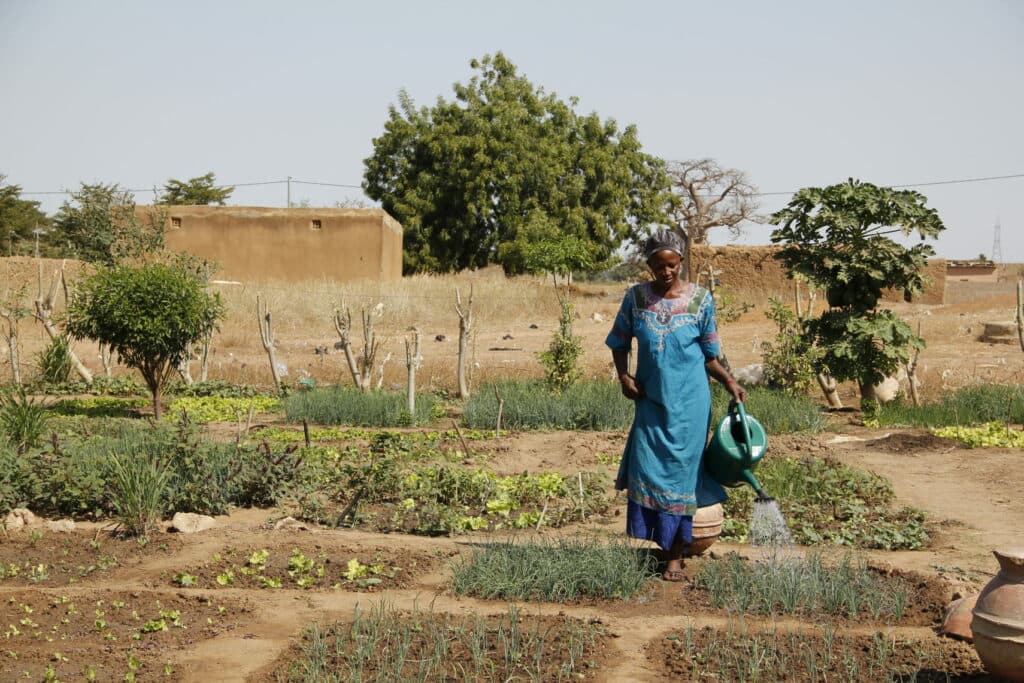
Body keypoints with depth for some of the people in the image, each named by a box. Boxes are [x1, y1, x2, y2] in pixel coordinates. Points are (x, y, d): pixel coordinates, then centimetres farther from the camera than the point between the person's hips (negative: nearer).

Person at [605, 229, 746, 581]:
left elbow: (708, 354, 4)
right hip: (650, 398, 2)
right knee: (646, 467, 1)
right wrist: (624, 376, -4)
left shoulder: (700, 299, -3)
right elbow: (619, 343, 11)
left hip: (688, 399, -2)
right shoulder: (636, 297, 0)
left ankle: (676, 557, 6)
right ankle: (650, 537, 19)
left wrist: (729, 381, -10)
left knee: (680, 470, -1)